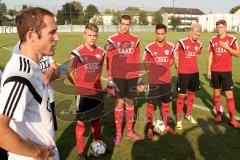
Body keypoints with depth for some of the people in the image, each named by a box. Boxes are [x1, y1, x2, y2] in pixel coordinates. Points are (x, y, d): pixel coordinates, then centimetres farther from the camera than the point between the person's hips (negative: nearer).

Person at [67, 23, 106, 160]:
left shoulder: (101, 52, 2)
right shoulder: (77, 52, -14)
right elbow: (69, 72, -5)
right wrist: (78, 86, -1)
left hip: (98, 92, 5)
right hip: (83, 93, -5)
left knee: (96, 119, 18)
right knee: (81, 122, 3)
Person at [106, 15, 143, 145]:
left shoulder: (135, 40, 8)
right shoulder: (113, 40, -1)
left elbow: (137, 61, 11)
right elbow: (109, 61, -1)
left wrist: (140, 78, 9)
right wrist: (110, 79, -6)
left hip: (132, 77, 3)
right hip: (118, 77, -3)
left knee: (130, 102, 11)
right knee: (119, 103, 1)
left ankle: (130, 130, 25)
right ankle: (118, 133, 14)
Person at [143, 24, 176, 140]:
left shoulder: (170, 47, -1)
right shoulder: (149, 47, -10)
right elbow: (145, 63, 1)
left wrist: (164, 68, 7)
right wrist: (151, 71, -7)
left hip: (166, 80, 4)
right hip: (153, 81, -3)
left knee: (166, 103, 15)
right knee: (151, 105, 0)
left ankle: (166, 125, 32)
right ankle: (150, 129, 11)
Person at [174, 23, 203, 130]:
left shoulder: (199, 45, 3)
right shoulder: (181, 42, -13)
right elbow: (175, 56, -3)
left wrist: (192, 65, 11)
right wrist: (179, 68, 5)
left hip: (194, 73, 6)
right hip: (183, 73, -5)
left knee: (191, 94, 15)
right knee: (181, 95, -3)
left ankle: (188, 115, 32)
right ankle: (179, 120, 6)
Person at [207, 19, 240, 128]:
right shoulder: (213, 40, 4)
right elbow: (210, 55, 7)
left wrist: (227, 47, -14)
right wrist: (209, 70, 3)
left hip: (226, 71, -2)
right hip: (215, 71, 2)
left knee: (229, 95, -2)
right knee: (216, 92, 9)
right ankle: (218, 114, 23)